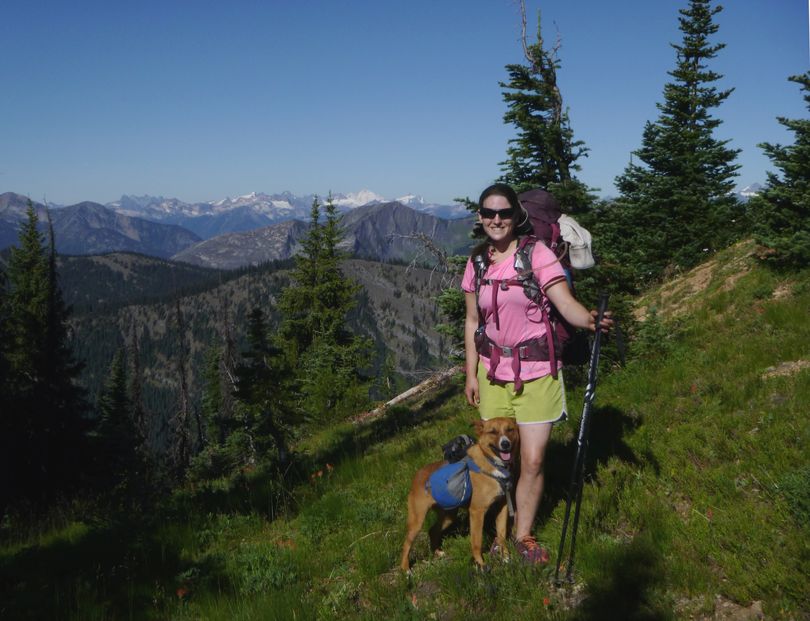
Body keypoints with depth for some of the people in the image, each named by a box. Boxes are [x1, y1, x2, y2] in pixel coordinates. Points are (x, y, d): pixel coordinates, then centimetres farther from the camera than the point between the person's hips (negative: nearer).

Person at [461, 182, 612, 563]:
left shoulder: (537, 254, -10)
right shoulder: (476, 263, 4)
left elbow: (566, 304, -18)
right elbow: (472, 322, 10)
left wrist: (589, 319, -40)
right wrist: (471, 373, 9)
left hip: (536, 372, -3)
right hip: (493, 373, 3)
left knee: (533, 461, 2)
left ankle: (524, 535, 23)